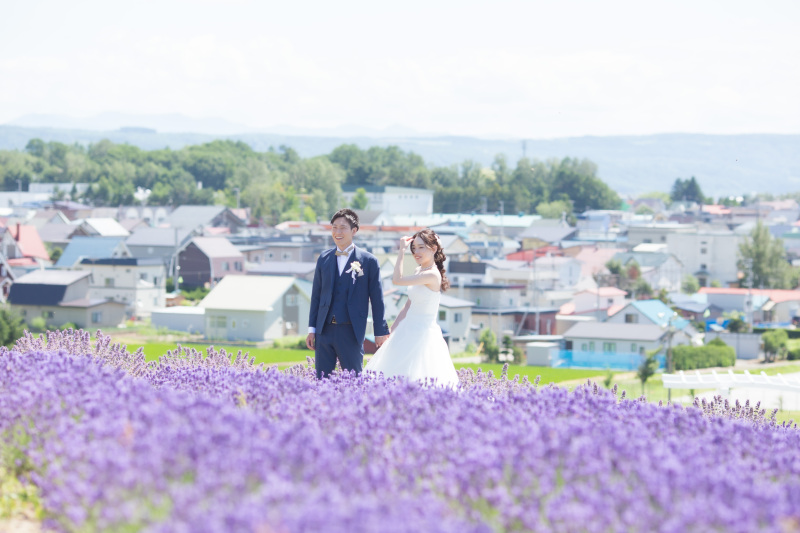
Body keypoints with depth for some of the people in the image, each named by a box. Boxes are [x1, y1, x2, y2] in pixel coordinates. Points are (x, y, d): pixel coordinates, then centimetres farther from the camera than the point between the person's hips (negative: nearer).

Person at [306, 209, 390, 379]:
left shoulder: (368, 261, -1)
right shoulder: (324, 258, 11)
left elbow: (377, 299, 0)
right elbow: (316, 295, 14)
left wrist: (380, 332, 0)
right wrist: (312, 329, 11)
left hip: (351, 332, -4)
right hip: (324, 331, 4)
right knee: (322, 379, 4)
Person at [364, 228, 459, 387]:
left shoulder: (432, 275, -19)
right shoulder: (418, 271, 9)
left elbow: (397, 279, -20)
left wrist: (402, 250, -12)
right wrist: (394, 328, 14)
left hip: (422, 334, -9)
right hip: (409, 331, 9)